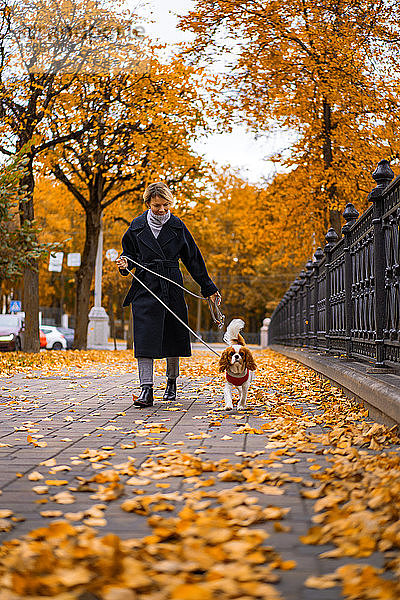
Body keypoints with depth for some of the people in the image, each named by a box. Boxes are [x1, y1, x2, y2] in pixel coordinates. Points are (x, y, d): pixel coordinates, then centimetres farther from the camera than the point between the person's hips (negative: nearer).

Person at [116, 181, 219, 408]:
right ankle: (147, 390, -13)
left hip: (172, 287, 1)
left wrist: (209, 287, 11)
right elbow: (130, 253, 16)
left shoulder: (177, 226, 3)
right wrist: (126, 263, -9)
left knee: (173, 335, 7)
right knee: (145, 337, -11)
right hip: (145, 287, -1)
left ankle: (172, 382, 27)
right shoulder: (137, 226, 4)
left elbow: (193, 258, 9)